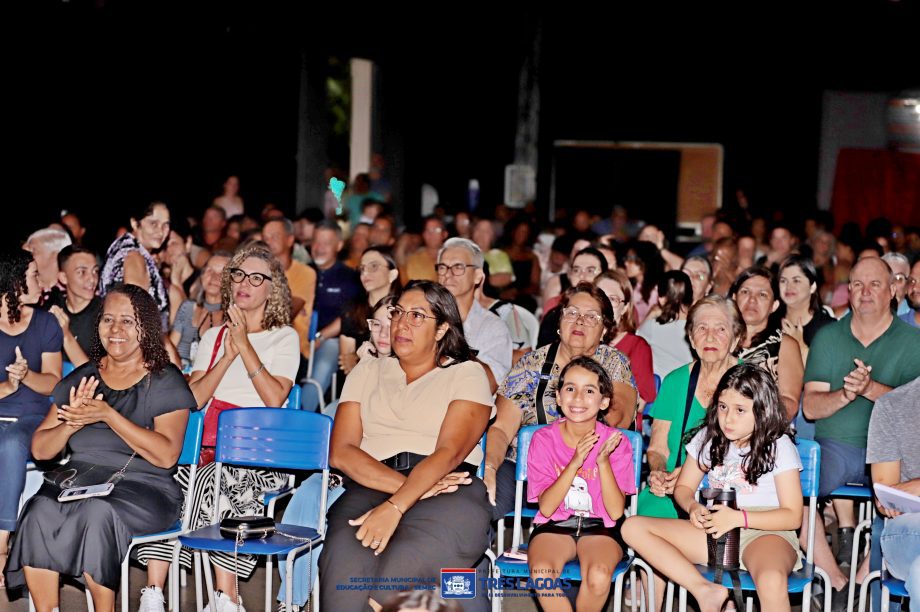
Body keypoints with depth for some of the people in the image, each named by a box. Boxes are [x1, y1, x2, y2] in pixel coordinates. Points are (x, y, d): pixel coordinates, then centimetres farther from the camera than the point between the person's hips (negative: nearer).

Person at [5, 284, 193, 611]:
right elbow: (40, 449, 13)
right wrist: (70, 424, -9)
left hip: (142, 488, -4)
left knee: (97, 512, -36)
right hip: (77, 478, 4)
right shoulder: (81, 378, 17)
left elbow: (167, 456, -11)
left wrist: (108, 415, -17)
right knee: (39, 512, -29)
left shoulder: (166, 382, 3)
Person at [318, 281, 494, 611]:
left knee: (402, 568, -37)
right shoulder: (367, 371, 23)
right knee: (346, 568, -33)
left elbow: (449, 453, -4)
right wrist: (405, 486, -10)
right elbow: (340, 451, 8)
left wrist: (394, 508, -21)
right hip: (369, 488, 2)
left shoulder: (467, 374, 13)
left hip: (449, 493, -2)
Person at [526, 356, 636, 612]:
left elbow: (616, 511, -9)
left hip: (600, 527, 0)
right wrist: (576, 462, -22)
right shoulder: (543, 439, -4)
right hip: (554, 526, 0)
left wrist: (603, 461, -22)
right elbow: (545, 507, -10)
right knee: (541, 572, -33)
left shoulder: (616, 442, -5)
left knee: (599, 575, -33)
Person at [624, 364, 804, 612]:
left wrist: (739, 517, -18)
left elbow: (792, 516, -6)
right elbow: (683, 488, 18)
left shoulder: (779, 446, -3)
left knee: (771, 582, -43)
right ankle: (705, 590, -24)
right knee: (633, 527, -13)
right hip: (715, 531, 6)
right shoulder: (709, 438, 10)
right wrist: (694, 508, -8)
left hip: (765, 532, -6)